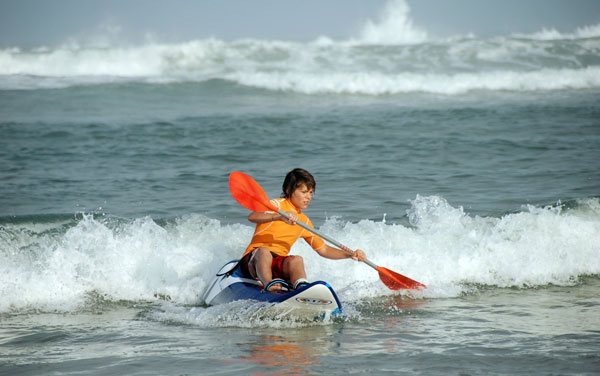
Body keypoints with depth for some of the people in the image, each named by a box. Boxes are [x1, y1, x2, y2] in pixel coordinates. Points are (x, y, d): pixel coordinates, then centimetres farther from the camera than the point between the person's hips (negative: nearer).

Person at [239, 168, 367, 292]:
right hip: (253, 260, -4)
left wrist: (349, 254, 7)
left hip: (279, 265, 4)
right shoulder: (278, 204, -3)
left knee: (296, 260, -27)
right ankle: (268, 284, -57)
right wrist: (280, 217, -40)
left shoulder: (304, 222, 18)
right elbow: (252, 217, -23)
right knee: (264, 251, -37)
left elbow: (323, 249, 22)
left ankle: (301, 286, -55)